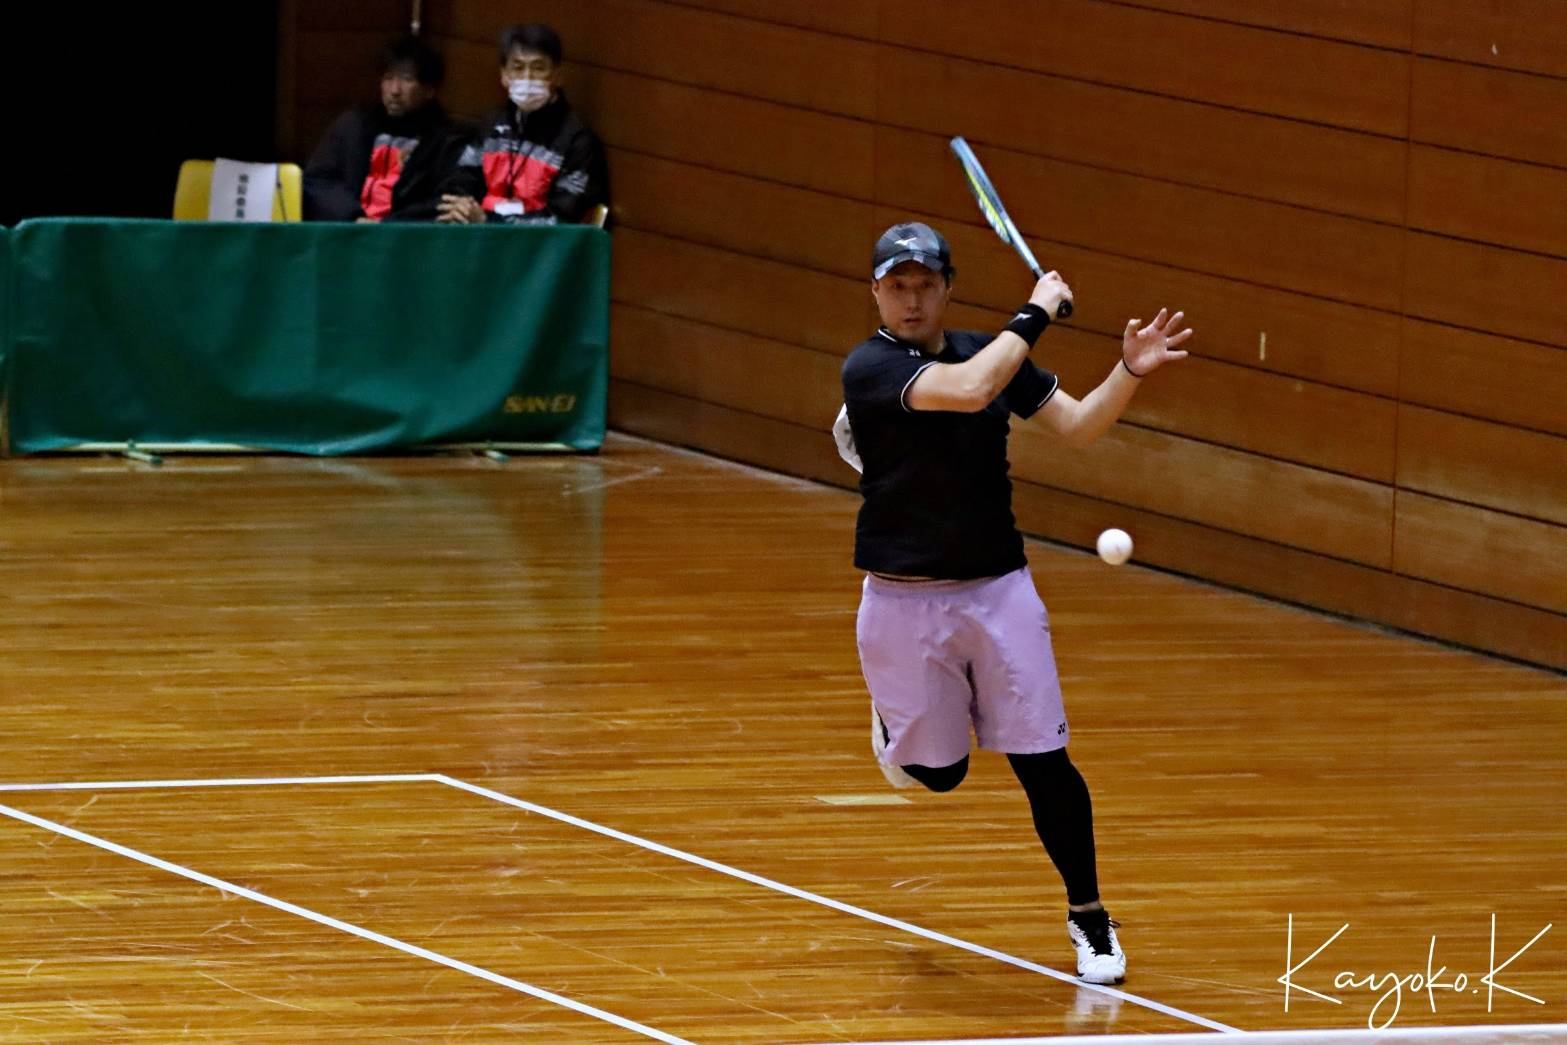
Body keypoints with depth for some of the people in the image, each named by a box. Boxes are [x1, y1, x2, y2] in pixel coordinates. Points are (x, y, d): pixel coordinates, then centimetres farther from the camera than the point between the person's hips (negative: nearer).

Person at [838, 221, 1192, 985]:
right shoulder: (869, 368, -14)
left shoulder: (989, 352, 5)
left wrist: (1130, 373, -12)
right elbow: (968, 390, -29)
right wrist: (1035, 313, -19)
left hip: (998, 590, 3)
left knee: (1043, 762, -2)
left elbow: (1077, 426, 5)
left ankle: (1088, 916, 14)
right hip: (905, 600, -3)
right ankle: (891, 720, 43)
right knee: (937, 771, 7)